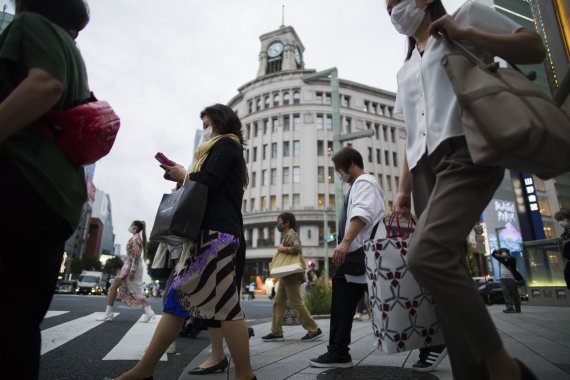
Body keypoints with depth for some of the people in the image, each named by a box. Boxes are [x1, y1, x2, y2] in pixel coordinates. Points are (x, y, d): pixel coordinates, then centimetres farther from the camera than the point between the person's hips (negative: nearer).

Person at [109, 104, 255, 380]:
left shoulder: (225, 144, 1)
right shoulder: (228, 149, 30)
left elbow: (208, 182, -15)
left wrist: (183, 176, 3)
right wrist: (183, 176, 14)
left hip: (217, 232, -10)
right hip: (211, 231, 10)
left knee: (224, 302, -9)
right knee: (179, 296, 7)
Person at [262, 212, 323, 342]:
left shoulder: (291, 234, -10)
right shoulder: (286, 235, 20)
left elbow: (296, 248, -29)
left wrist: (282, 249, -18)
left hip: (292, 275, -10)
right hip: (286, 275, 10)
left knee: (296, 303, -5)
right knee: (278, 303, 8)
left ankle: (314, 330, 5)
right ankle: (276, 332, 12)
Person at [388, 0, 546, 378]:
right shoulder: (405, 71, 28)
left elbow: (535, 48, 8)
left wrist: (462, 32, 0)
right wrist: (404, 188, 13)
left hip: (465, 152, -6)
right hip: (425, 168, 7)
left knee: (426, 255, -27)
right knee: (447, 267, -2)